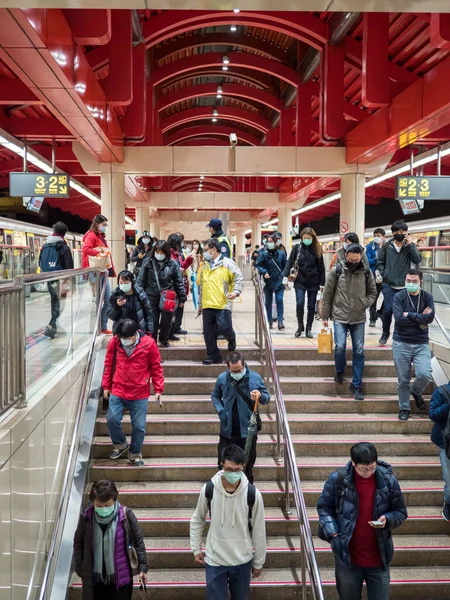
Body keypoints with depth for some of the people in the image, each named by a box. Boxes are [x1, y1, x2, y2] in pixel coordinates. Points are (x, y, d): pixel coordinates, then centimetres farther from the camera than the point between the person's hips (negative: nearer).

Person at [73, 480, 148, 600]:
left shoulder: (126, 515, -15)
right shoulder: (86, 516, -11)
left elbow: (138, 541, -5)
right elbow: (78, 543, 3)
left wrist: (142, 567, -6)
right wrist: (79, 568, 3)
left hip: (120, 577, -2)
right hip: (94, 578, 2)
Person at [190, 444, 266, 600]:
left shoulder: (253, 494, -16)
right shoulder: (208, 489, -14)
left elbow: (259, 531, -4)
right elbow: (197, 520, 4)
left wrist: (258, 562, 3)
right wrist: (196, 549, 5)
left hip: (242, 560, 1)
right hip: (214, 559, 0)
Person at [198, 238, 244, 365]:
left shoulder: (227, 263, 0)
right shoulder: (205, 266, 20)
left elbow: (239, 278, -4)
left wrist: (236, 292, -20)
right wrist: (200, 304, 22)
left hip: (223, 304, -6)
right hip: (207, 305, 6)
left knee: (224, 327, -13)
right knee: (208, 333, 3)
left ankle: (231, 339, 22)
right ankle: (213, 356, 12)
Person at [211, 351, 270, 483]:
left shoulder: (255, 378, -9)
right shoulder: (222, 379, -5)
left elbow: (267, 398, 0)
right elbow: (215, 396, 13)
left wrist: (260, 396, -24)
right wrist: (220, 410, -4)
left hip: (248, 429, -1)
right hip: (228, 430, 1)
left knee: (248, 464, 13)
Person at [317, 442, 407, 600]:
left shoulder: (388, 480, -10)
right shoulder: (338, 479, -13)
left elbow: (400, 512, 2)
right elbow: (324, 507, 0)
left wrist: (387, 520, -19)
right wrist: (332, 533, -13)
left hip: (379, 557, 1)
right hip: (347, 556, 0)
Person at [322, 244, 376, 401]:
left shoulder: (366, 272, 1)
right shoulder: (336, 271, -4)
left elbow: (372, 292, 12)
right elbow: (327, 295, 1)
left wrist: (364, 304, -8)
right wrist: (325, 316, 1)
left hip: (359, 318, 2)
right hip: (340, 317, -2)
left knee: (359, 351, 2)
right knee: (340, 347, -13)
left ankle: (356, 386, 13)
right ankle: (340, 371, 19)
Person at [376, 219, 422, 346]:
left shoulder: (409, 246, 6)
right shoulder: (386, 246, 4)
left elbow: (417, 260, -8)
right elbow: (379, 262, 8)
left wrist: (410, 244, -14)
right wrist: (384, 274, -5)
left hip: (404, 286, 1)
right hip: (389, 285, -1)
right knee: (389, 309, -12)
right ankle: (385, 333, 11)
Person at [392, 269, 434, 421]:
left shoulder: (427, 297, 1)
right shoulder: (399, 296, -3)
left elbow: (430, 317, -14)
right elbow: (399, 319, -16)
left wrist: (409, 315, -12)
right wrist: (420, 318, -9)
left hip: (421, 344, 1)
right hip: (401, 344, -1)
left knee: (425, 375, -13)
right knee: (403, 380, 5)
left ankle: (416, 392, 21)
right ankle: (404, 407, 25)